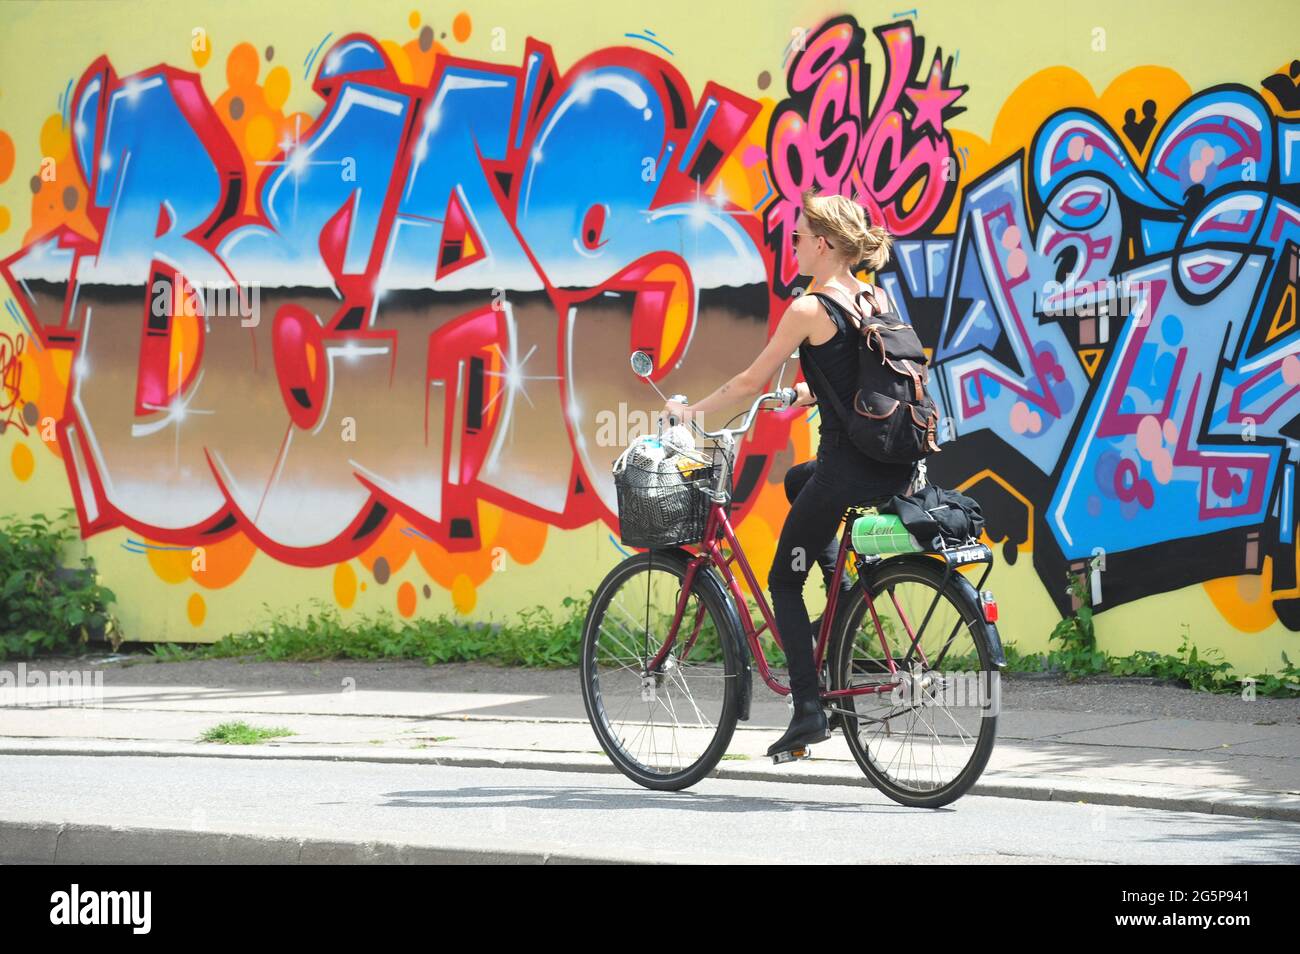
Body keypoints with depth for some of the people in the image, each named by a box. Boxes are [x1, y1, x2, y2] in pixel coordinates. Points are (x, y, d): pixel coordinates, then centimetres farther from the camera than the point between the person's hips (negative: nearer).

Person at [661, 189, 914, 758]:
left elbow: (751, 382, -2)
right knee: (797, 481, 36)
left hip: (848, 466, -7)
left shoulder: (809, 309, -10)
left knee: (784, 581, 9)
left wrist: (690, 411, 12)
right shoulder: (877, 299, 10)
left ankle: (809, 710, 2)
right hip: (897, 468, 7)